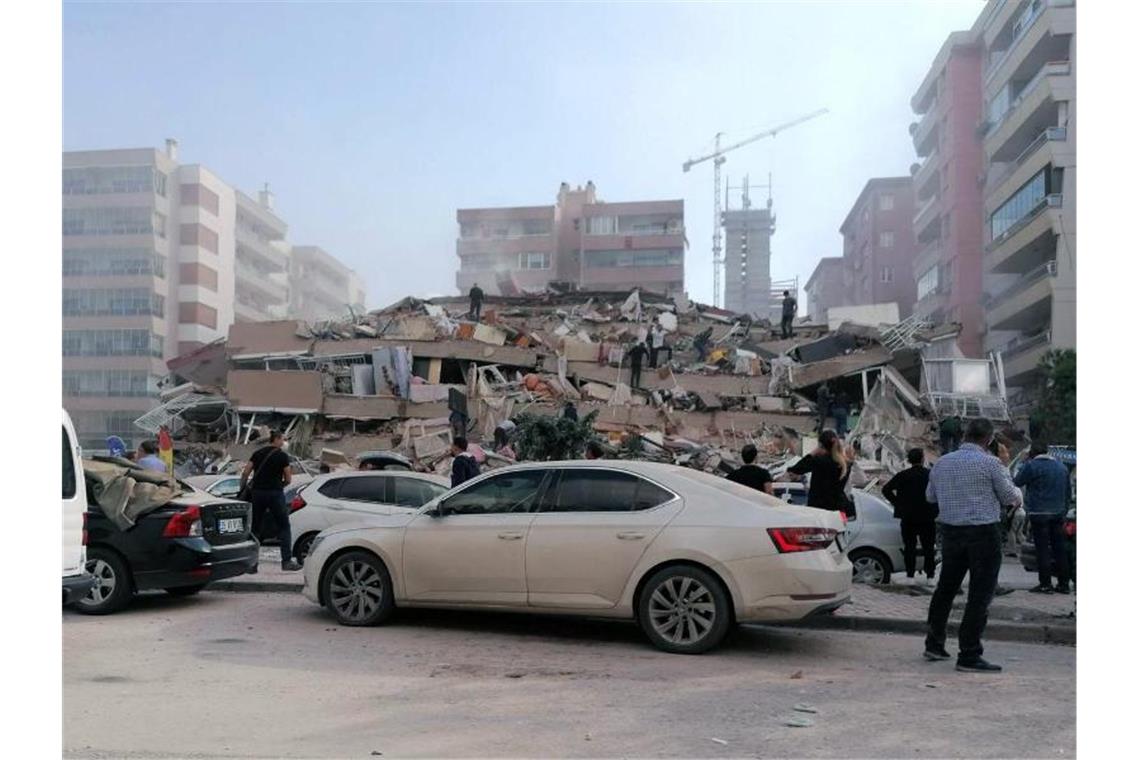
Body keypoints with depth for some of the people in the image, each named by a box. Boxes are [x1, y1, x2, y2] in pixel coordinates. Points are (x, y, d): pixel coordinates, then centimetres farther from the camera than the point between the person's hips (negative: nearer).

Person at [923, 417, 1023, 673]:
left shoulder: (942, 462, 6)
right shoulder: (989, 462, -11)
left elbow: (930, 496, 17)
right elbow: (1010, 496, -1)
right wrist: (1017, 494, 20)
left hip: (950, 530, 6)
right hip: (984, 532, -6)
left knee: (946, 587, 17)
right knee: (980, 594, -1)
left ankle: (934, 644, 24)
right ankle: (969, 656, 0)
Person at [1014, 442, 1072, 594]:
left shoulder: (1032, 465, -10)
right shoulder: (1062, 467, 13)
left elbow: (1017, 482, -1)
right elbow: (1067, 492, 17)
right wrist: (1064, 511, 22)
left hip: (1039, 514, -6)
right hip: (1058, 514, 6)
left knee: (1042, 549, -4)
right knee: (1060, 549, 10)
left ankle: (1045, 584, -4)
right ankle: (1063, 584, 14)